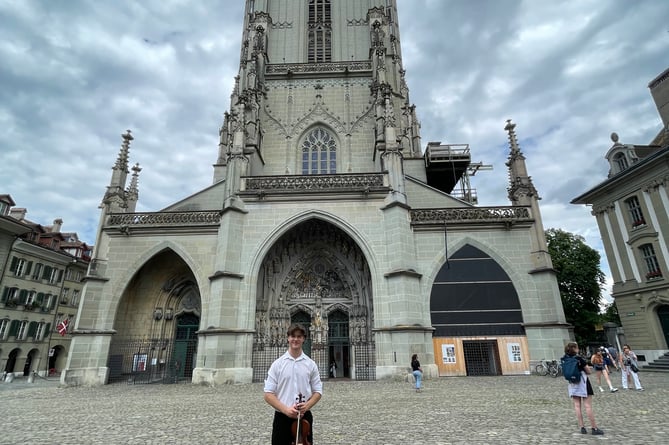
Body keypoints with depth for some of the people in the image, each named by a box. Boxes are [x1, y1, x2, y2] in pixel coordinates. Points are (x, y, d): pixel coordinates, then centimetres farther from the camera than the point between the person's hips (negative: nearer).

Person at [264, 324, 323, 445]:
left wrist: (306, 406, -13)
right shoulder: (277, 364, -3)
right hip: (282, 418, -1)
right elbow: (268, 394, -5)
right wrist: (285, 409, -17)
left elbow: (318, 392, 5)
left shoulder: (311, 364, 1)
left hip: (305, 417, 1)